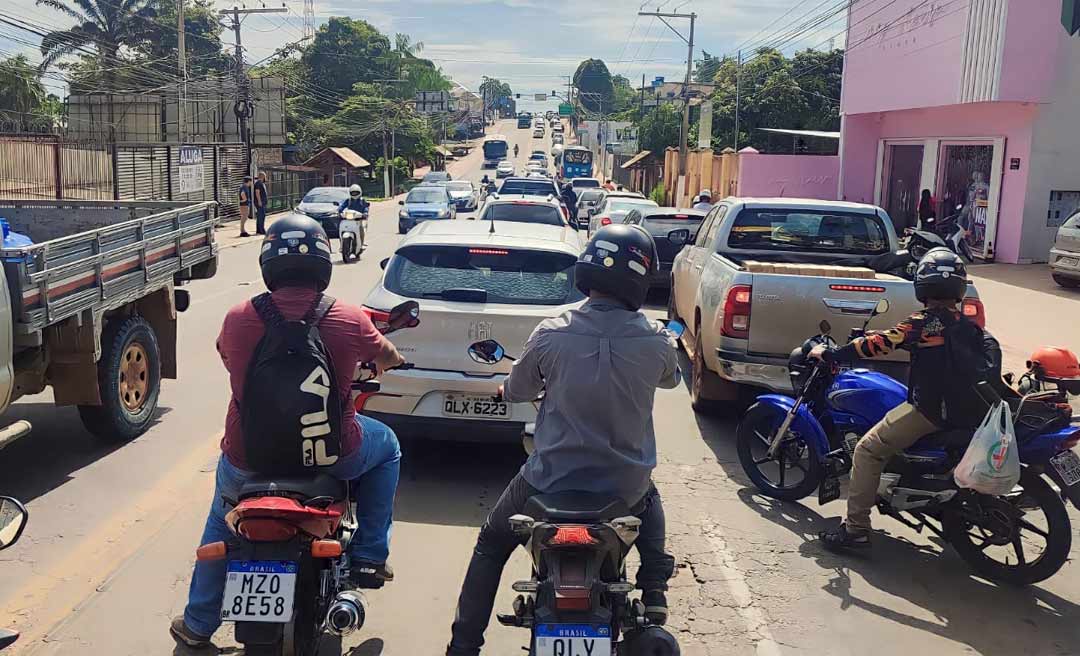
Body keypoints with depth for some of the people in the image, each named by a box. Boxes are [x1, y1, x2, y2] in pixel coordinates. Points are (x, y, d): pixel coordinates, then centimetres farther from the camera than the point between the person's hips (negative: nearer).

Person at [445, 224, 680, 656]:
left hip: (550, 481, -1)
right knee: (649, 500, 39)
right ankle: (653, 593, 32)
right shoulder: (655, 341, -12)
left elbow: (516, 391, 3)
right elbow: (670, 377, 12)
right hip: (624, 486, 2)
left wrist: (507, 387, 26)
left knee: (491, 545, 24)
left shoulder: (551, 334, -15)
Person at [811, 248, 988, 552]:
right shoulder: (968, 325, 9)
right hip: (965, 410, 8)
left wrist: (828, 354, -7)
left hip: (930, 410, -8)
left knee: (868, 450, -3)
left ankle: (855, 529, -7)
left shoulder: (924, 322, -13)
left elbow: (880, 343, -15)